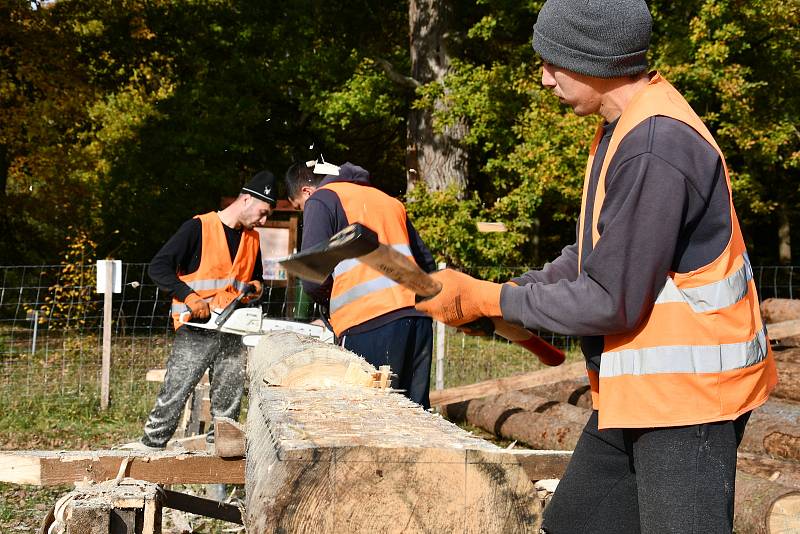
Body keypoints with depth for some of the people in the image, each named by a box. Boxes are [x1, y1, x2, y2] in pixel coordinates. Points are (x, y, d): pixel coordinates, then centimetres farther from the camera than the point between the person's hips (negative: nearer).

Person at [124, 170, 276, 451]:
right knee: (174, 392, -8)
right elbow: (159, 267, -11)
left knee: (229, 401, 5)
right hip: (196, 330, -6)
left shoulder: (252, 239, 15)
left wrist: (255, 287, 7)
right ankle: (151, 444, 0)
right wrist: (190, 297, -20)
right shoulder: (198, 228, -6)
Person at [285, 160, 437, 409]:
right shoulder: (387, 199, 26)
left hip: (370, 324, -7)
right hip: (419, 318, 7)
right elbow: (426, 262, 26)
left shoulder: (321, 200, 5)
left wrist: (330, 304, 13)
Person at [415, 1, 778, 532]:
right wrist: (517, 290, 5)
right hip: (636, 392, 10)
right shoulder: (627, 126, 9)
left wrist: (490, 300, -12)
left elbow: (612, 302, -22)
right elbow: (593, 255, 19)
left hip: (687, 393, -10)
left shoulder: (653, 149, -24)